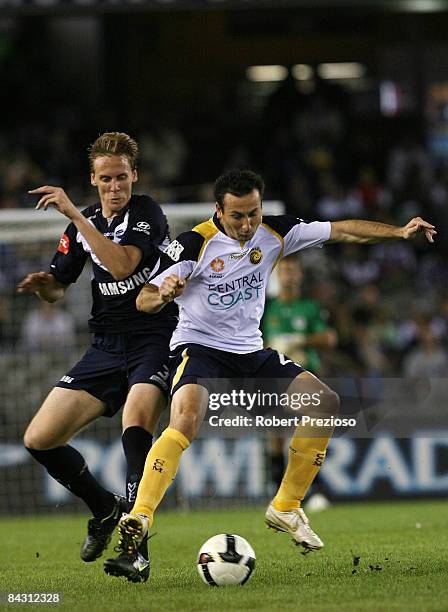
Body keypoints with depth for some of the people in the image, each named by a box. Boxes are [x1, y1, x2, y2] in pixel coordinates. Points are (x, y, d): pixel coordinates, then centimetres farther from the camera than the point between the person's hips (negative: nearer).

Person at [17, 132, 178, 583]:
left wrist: (74, 214, -29)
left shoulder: (146, 213, -9)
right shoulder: (84, 223, 9)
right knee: (39, 440, -2)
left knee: (136, 421, -35)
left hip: (155, 339, -7)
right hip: (106, 348, 7)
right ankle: (104, 508, 22)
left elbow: (122, 265, -28)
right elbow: (58, 288, 19)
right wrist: (41, 284, -5)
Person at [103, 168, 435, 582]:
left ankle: (285, 509, 10)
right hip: (198, 347, -7)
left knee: (325, 402, -2)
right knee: (187, 416, -35)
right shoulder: (196, 243, -17)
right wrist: (163, 295, -47)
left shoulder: (274, 233, -2)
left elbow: (340, 232, 2)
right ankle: (136, 524, -40)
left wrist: (399, 232, -9)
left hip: (251, 352, 7)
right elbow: (144, 300, -23)